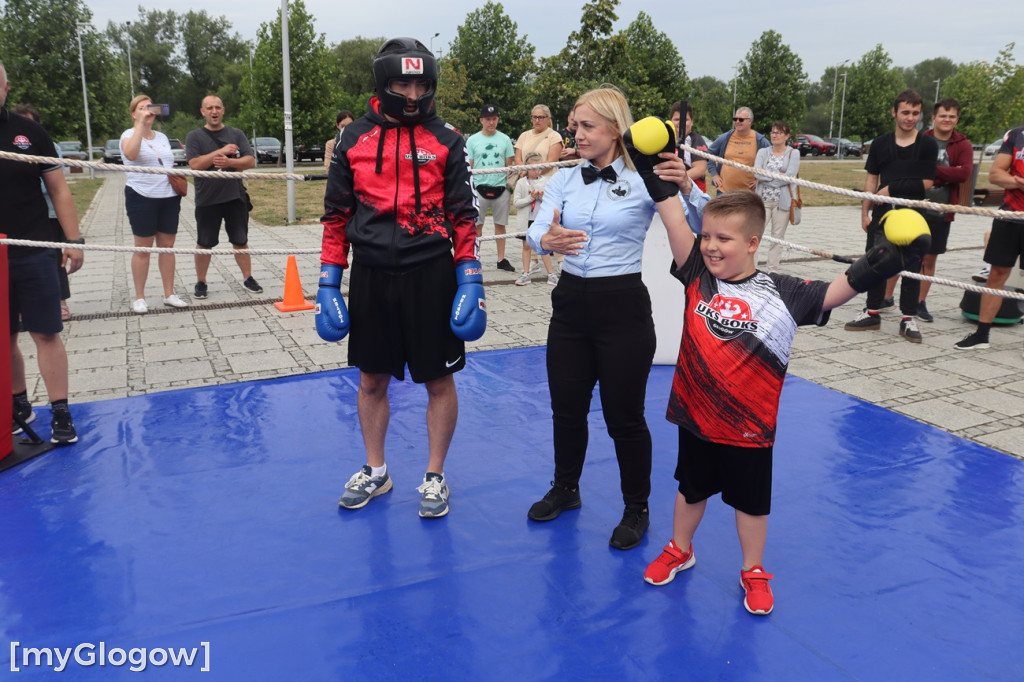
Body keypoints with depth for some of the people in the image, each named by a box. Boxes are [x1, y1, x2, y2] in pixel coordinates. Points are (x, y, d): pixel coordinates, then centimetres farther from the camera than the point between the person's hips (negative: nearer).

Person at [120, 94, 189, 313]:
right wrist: (140, 124, -25)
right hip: (142, 197, -5)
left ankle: (169, 294, 14)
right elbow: (130, 154, -27)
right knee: (143, 248, 0)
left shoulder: (162, 137, 14)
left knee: (167, 245, 7)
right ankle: (139, 298, 9)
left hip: (168, 197, 5)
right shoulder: (130, 134, -3)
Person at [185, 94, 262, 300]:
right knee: (204, 243, 7)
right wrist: (220, 152, -14)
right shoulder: (194, 137, 2)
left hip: (235, 197, 1)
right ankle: (201, 283, 19)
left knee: (240, 241, 8)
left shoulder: (236, 134, 7)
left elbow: (250, 161, -2)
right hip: (207, 200, -1)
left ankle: (247, 278, 19)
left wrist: (229, 162, -18)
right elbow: (195, 164, -11)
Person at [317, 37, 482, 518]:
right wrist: (328, 284, 3)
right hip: (371, 276, 2)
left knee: (439, 381, 6)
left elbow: (463, 215, -2)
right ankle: (375, 472, 32)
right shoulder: (353, 139, 3)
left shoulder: (446, 139, -1)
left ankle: (435, 477, 25)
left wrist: (470, 281, -8)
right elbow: (336, 215, 6)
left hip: (430, 275, -2)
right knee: (371, 380, 13)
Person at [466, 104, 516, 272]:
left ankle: (501, 259, 15)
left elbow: (509, 165, 10)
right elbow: (468, 167, 2)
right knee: (477, 225, 2)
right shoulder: (472, 140, 2)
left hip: (500, 187, 2)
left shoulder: (505, 139, 6)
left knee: (500, 224, 7)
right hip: (480, 187, -1)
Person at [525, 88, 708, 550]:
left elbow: (699, 230, -13)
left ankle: (637, 510, 27)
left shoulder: (642, 181, -6)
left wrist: (686, 187, -31)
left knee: (624, 416, 5)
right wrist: (548, 240, -31)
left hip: (623, 307, -4)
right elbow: (536, 232, -8)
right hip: (570, 303, 4)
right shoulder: (564, 180, 5)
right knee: (567, 409, 15)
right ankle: (565, 489, 39)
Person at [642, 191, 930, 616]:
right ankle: (679, 551, 47)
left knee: (751, 502, 16)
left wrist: (876, 268, -29)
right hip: (695, 418, 2)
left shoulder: (782, 293, -9)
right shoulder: (698, 277, -8)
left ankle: (754, 573, 38)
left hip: (749, 427, -1)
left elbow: (833, 293, -14)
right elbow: (674, 222, -15)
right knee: (690, 489, 23)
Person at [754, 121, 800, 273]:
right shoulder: (763, 152, 10)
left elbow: (790, 176, -10)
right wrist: (779, 175, -11)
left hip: (782, 201, -1)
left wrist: (766, 178, -9)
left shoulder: (793, 153, 4)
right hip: (762, 199, 1)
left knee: (778, 236, 4)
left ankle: (771, 269, 11)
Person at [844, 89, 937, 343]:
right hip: (882, 214, 3)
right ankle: (872, 312, 21)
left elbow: (926, 184, -6)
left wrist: (891, 189, -8)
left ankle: (909, 318, 12)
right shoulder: (880, 143, 5)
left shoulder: (927, 145, -2)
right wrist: (865, 212, 1)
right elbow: (871, 180, 7)